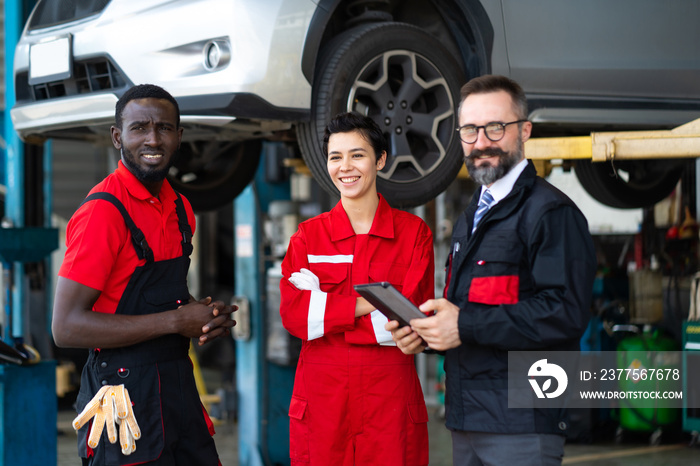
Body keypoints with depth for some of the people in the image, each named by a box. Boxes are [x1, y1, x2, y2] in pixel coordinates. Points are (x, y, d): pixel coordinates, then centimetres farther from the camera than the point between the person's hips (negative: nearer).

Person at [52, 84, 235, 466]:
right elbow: (67, 327, -20)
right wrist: (176, 321, -18)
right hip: (124, 395, -8)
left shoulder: (180, 208, 10)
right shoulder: (103, 211, -15)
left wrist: (207, 316, 2)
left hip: (179, 388, 8)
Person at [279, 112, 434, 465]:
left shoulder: (414, 232, 2)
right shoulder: (309, 235, 7)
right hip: (322, 396, 1)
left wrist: (324, 309, -9)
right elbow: (292, 314, -4)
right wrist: (367, 302, -12)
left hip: (389, 396, -1)